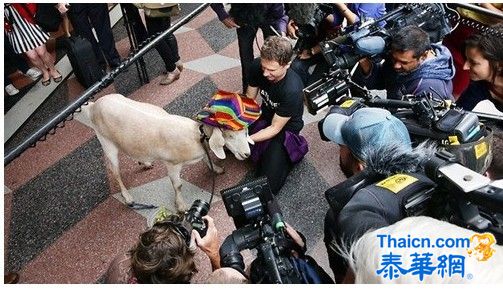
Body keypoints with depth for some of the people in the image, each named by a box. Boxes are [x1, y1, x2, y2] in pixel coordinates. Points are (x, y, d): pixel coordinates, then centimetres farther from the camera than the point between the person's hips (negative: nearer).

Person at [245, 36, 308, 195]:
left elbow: (275, 128, -24)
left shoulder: (292, 90, -36)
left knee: (268, 186, -16)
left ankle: (295, 150, 8)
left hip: (284, 128, -5)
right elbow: (249, 99, -5)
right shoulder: (257, 66, -20)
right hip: (265, 116, 6)